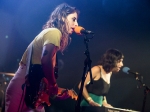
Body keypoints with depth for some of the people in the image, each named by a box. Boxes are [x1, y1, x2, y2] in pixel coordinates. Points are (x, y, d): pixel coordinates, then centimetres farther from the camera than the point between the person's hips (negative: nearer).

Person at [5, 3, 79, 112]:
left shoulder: (49, 32, 20)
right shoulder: (55, 32, -9)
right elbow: (46, 60, -27)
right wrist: (53, 86, -15)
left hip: (28, 86, 9)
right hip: (25, 87, -9)